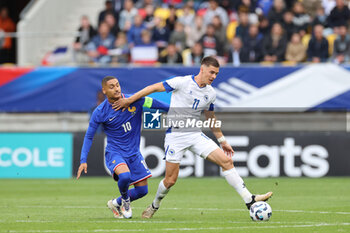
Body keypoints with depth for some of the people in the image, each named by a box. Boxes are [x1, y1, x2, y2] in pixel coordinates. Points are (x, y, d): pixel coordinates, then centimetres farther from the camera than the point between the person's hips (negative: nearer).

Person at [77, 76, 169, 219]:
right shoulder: (100, 113, -11)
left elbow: (154, 104, 4)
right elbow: (89, 136, -4)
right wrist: (83, 161, -10)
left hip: (134, 153, 4)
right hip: (114, 152, -4)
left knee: (142, 190, 1)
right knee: (125, 176, -33)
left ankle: (116, 203, 29)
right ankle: (125, 200, 1)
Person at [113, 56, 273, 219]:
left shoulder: (210, 93, 6)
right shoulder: (182, 82, -11)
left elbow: (211, 117, 21)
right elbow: (154, 88, -6)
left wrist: (222, 140, 23)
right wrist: (129, 100, -7)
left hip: (196, 135, 5)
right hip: (175, 135, -5)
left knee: (226, 161, -10)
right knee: (170, 180, -5)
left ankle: (249, 199, -10)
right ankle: (154, 206, 24)